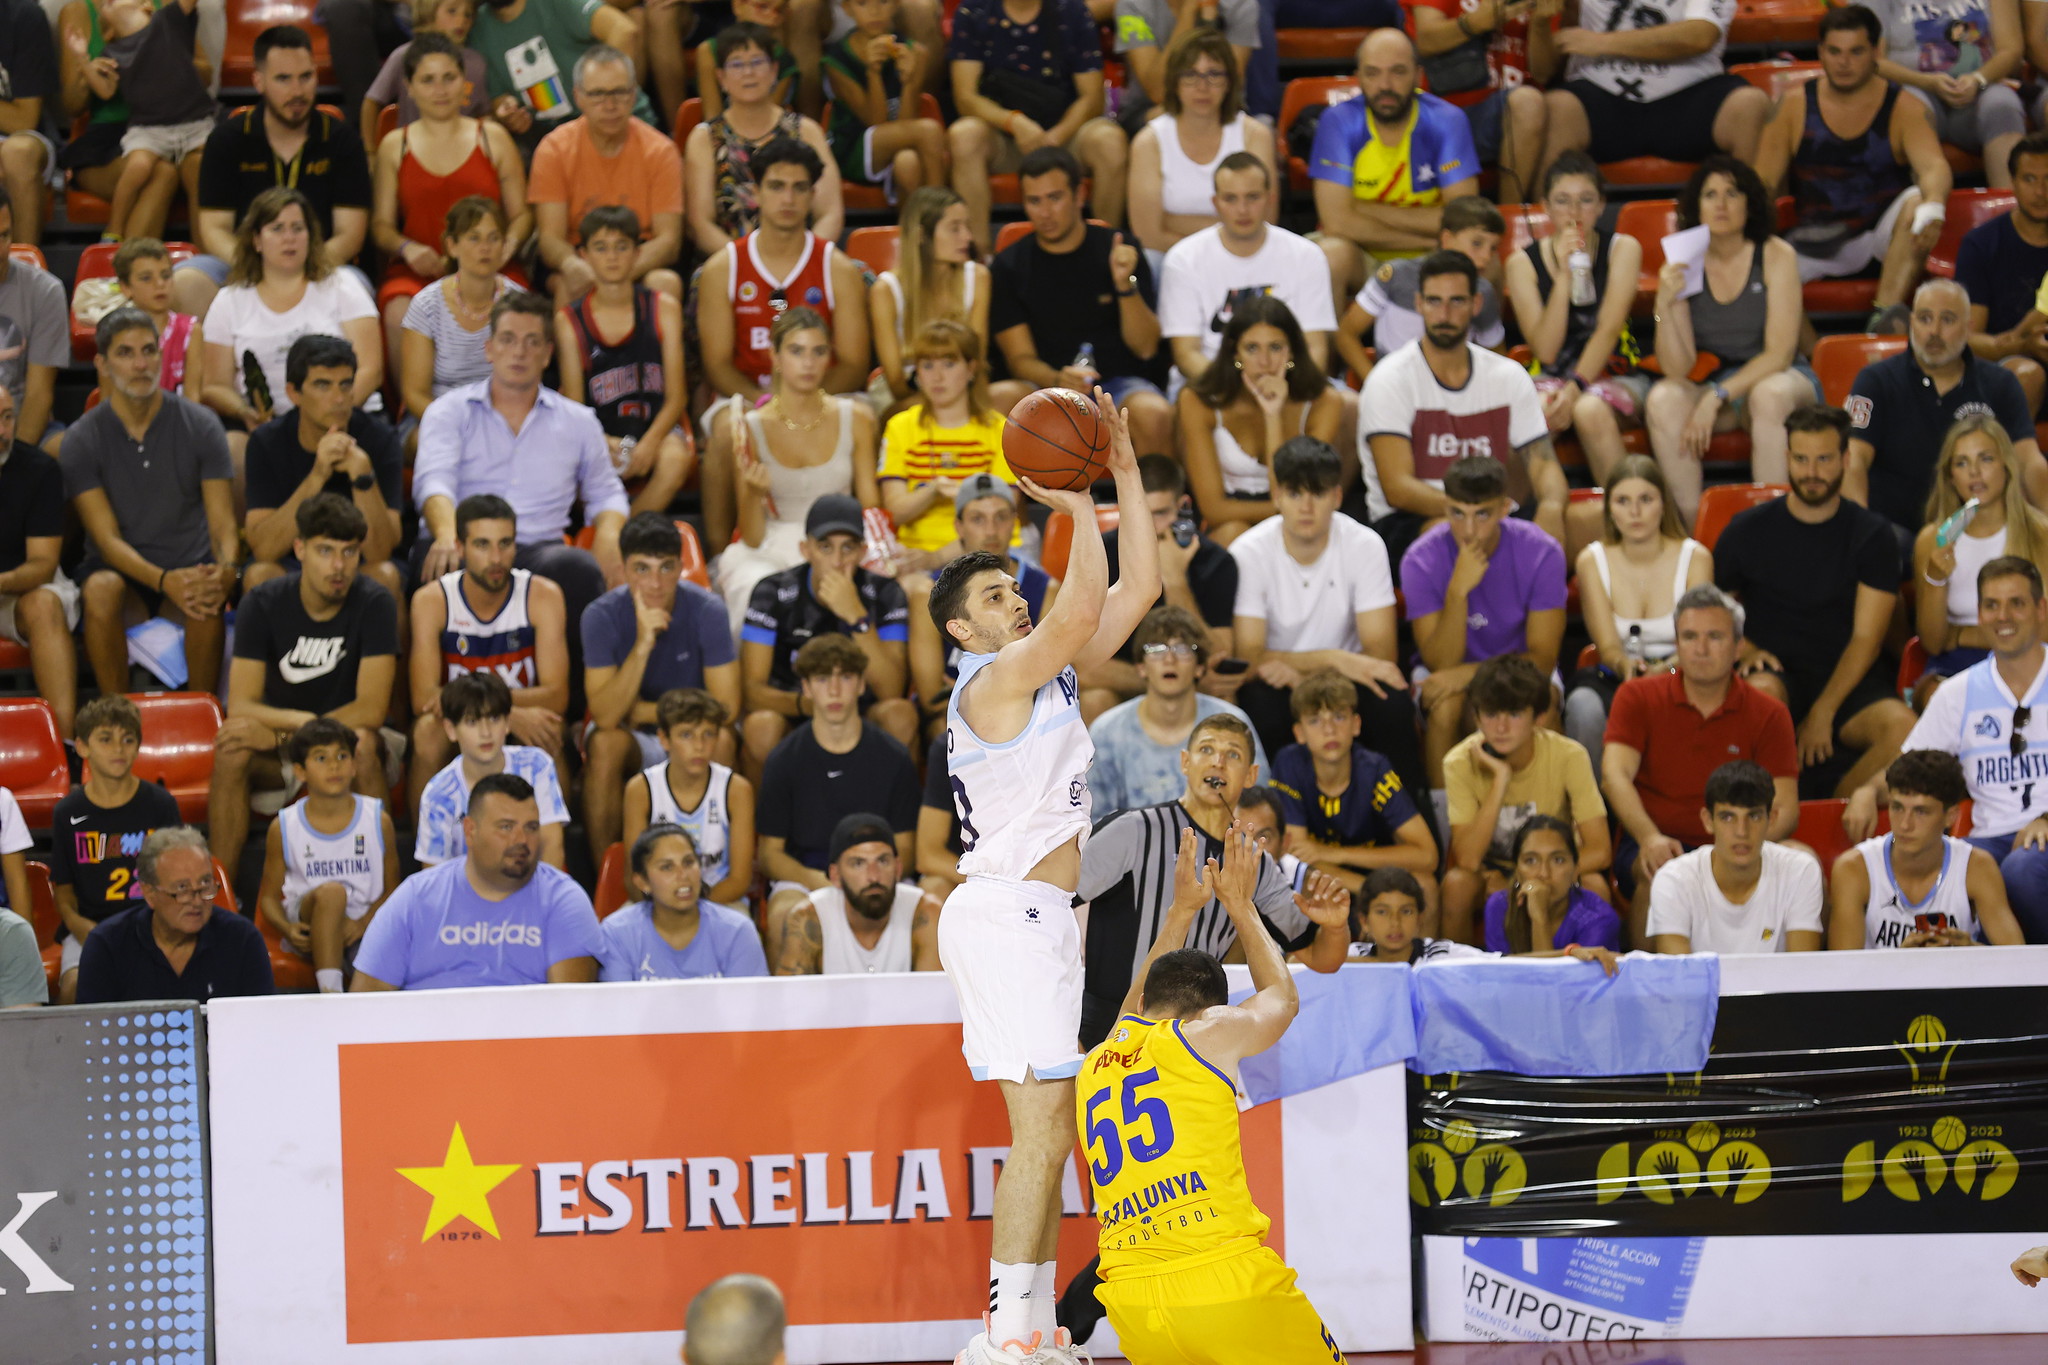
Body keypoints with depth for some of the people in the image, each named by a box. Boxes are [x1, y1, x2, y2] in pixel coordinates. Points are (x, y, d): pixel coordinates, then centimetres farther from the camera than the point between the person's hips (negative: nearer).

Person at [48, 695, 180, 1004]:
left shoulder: (161, 805, 6)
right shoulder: (69, 813, 7)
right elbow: (63, 889, 10)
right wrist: (79, 925, -10)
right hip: (87, 926, 1)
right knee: (74, 986, -29)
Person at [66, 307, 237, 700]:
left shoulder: (200, 426, -2)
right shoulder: (81, 440, -4)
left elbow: (223, 525, -5)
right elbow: (107, 538, -11)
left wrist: (225, 571, -30)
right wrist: (164, 580, -30)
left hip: (190, 563, 0)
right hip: (121, 565, 0)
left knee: (205, 601, -34)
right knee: (101, 590, -35)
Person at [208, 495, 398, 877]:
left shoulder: (374, 605, -14)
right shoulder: (262, 605, -10)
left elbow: (371, 710, -21)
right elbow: (240, 707, -16)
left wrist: (279, 735, -25)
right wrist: (303, 721, -32)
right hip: (278, 758, 1)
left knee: (361, 742, -35)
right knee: (232, 750, -31)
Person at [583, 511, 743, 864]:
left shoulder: (707, 610, -15)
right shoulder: (602, 616, -16)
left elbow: (725, 706, -17)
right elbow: (605, 716, -25)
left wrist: (646, 711, -15)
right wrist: (642, 646, -36)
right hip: (631, 739, 0)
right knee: (606, 743, -33)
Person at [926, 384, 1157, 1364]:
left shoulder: (1050, 675, 15)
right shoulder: (993, 682, -11)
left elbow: (1136, 589, 13)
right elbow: (1084, 607, -26)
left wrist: (1124, 470, 8)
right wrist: (1076, 507, -19)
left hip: (1035, 918, 10)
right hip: (1008, 915, -10)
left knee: (1046, 1132, 10)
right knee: (1043, 1130, -13)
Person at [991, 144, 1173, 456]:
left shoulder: (1117, 251, 5)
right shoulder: (1009, 266, 7)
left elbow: (1146, 347, 0)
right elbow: (1021, 358, 2)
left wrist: (1126, 285, -17)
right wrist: (1059, 380, -21)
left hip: (1118, 384, 0)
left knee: (1153, 414, -35)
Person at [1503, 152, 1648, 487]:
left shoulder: (1623, 249, 0)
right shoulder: (1523, 262, 1)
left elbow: (1609, 330, -10)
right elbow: (1545, 350, -9)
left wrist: (1575, 389, -24)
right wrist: (1564, 274, -16)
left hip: (1615, 375, -1)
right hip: (1552, 378, 1)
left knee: (1590, 411, -35)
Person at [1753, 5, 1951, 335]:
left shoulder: (1903, 107, -4)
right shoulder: (1796, 104, 3)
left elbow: (1933, 166, -22)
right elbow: (1763, 179, 3)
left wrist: (1932, 206, -46)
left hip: (1885, 233, -2)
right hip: (1820, 241, 2)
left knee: (1917, 201, -34)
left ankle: (1887, 311, -47)